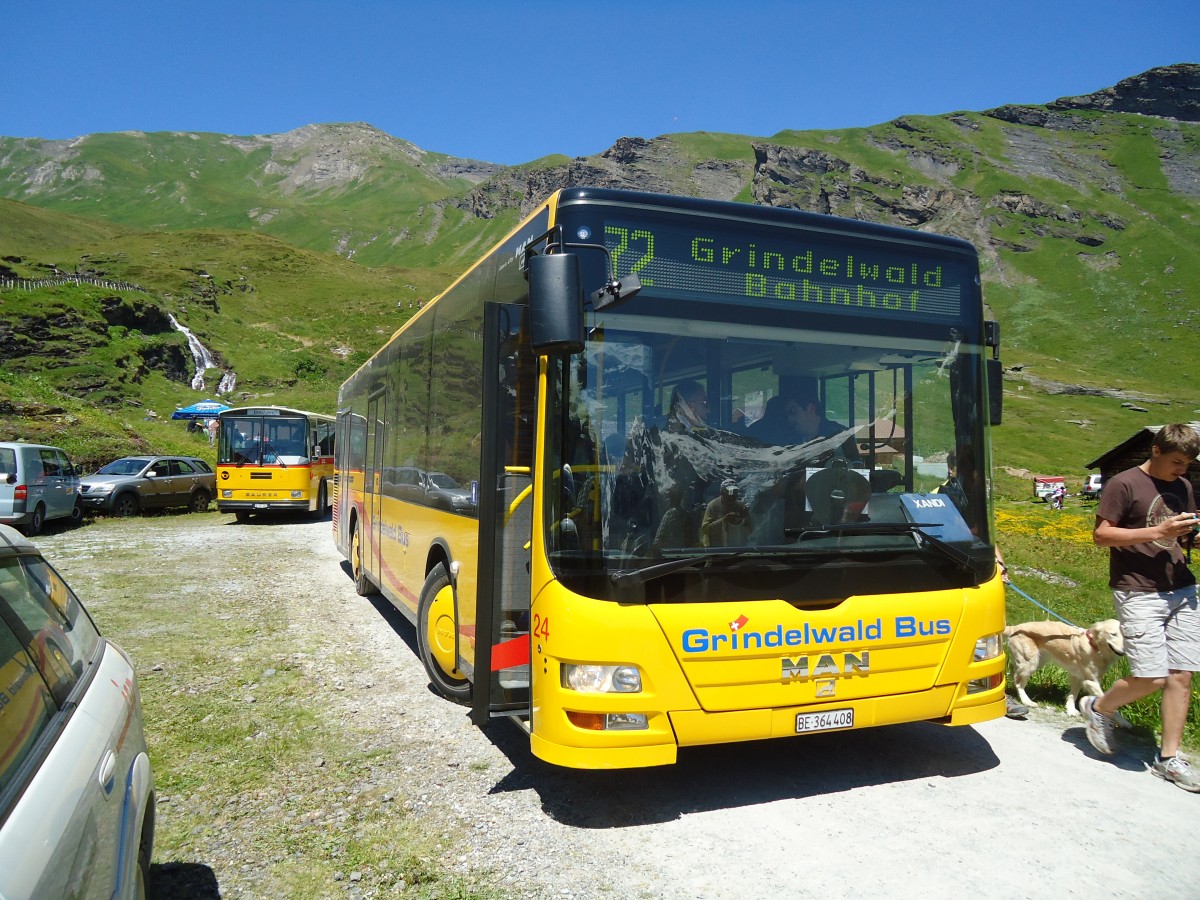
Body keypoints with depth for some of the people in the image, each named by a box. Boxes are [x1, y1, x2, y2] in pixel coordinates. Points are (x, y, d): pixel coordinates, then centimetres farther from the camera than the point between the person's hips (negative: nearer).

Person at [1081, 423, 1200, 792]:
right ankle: (1098, 708, 19)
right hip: (1139, 592, -7)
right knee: (1150, 678, -10)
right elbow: (1100, 535, -11)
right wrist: (1157, 532, -19)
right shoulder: (1124, 484, -8)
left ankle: (1169, 758, 16)